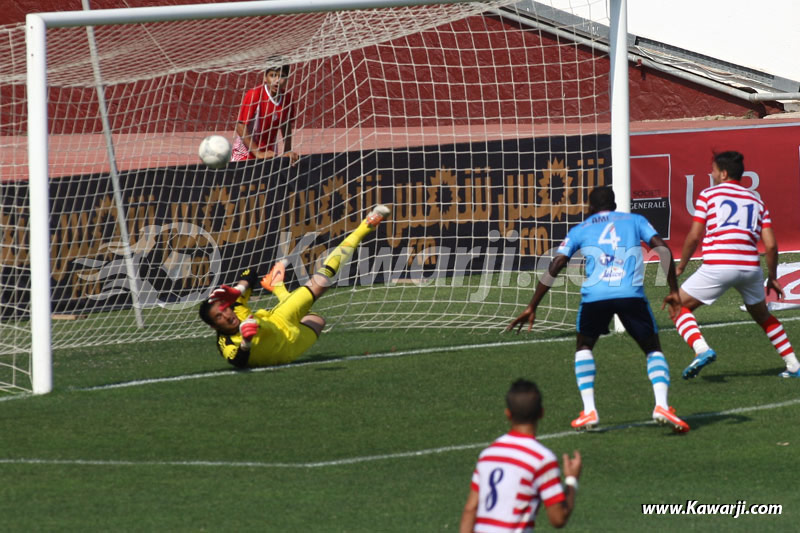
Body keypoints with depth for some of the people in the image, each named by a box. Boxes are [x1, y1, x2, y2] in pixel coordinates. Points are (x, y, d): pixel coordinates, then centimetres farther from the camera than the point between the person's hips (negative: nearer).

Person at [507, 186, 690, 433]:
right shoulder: (634, 220, 24)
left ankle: (589, 411, 10)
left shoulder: (580, 230, 23)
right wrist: (674, 291, 14)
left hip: (595, 294, 0)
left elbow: (555, 267, 14)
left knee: (584, 347, 25)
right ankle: (662, 406, -8)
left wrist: (532, 307, 16)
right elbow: (663, 249, 10)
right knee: (653, 349, 15)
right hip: (631, 293, 0)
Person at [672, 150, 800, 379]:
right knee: (762, 316, 27)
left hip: (718, 265, -4)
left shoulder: (708, 195, 8)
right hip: (750, 266, 4)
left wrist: (680, 267, 13)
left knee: (679, 307, 10)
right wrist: (772, 278, 22)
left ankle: (702, 349, -14)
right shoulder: (756, 201, 19)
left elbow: (694, 236, 2)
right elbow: (771, 245, 11)